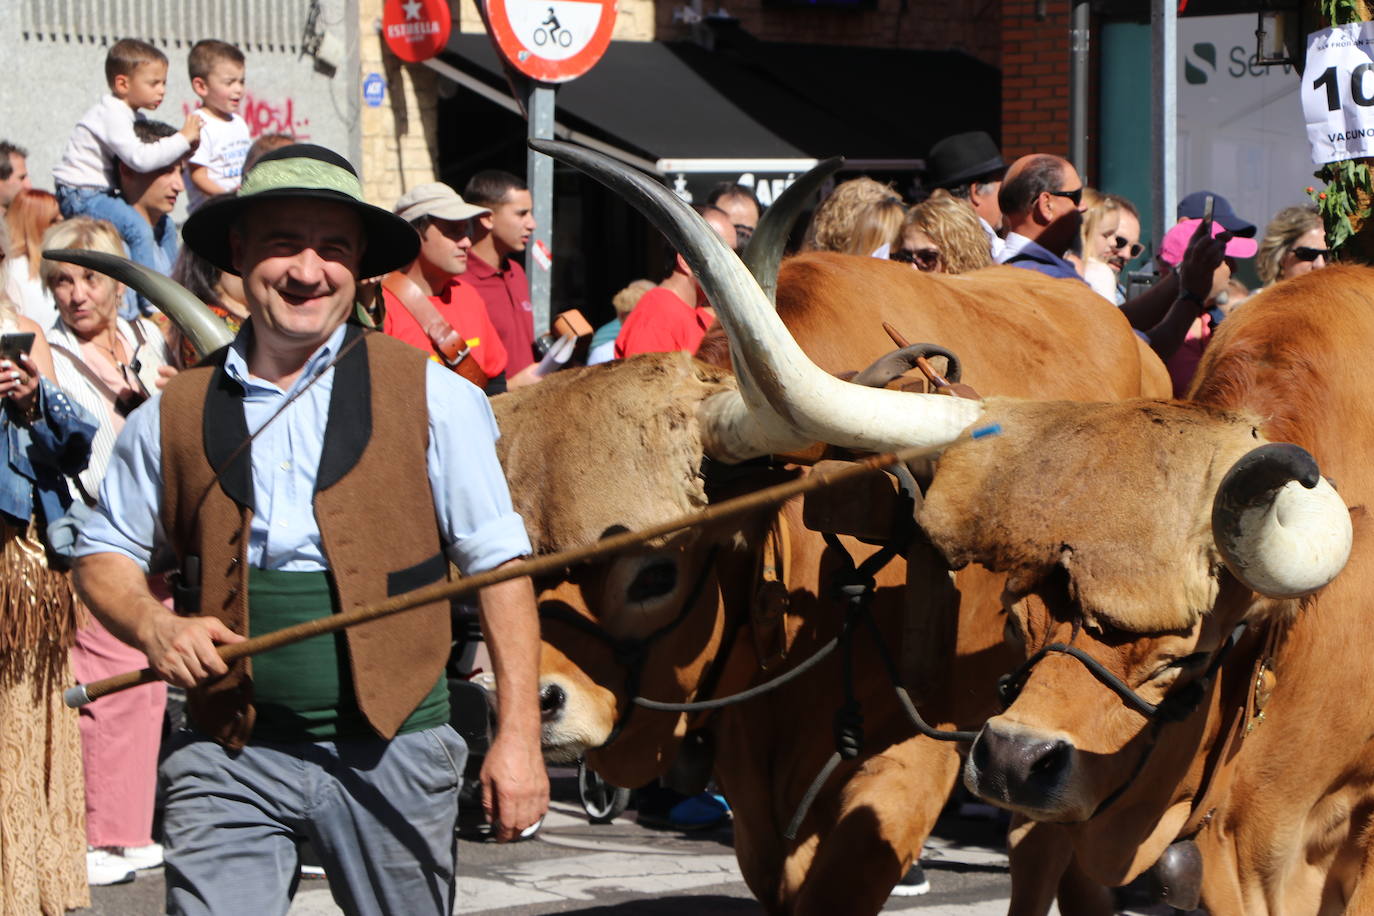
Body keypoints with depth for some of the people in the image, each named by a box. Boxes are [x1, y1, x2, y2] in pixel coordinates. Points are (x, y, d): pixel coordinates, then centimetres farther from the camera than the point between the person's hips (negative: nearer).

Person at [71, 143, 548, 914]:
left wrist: (519, 735, -7)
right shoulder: (176, 413, 6)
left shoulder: (430, 396, 1)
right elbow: (105, 554, 17)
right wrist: (153, 626, -6)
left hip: (392, 746, -1)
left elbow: (499, 563, 0)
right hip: (229, 755, 1)